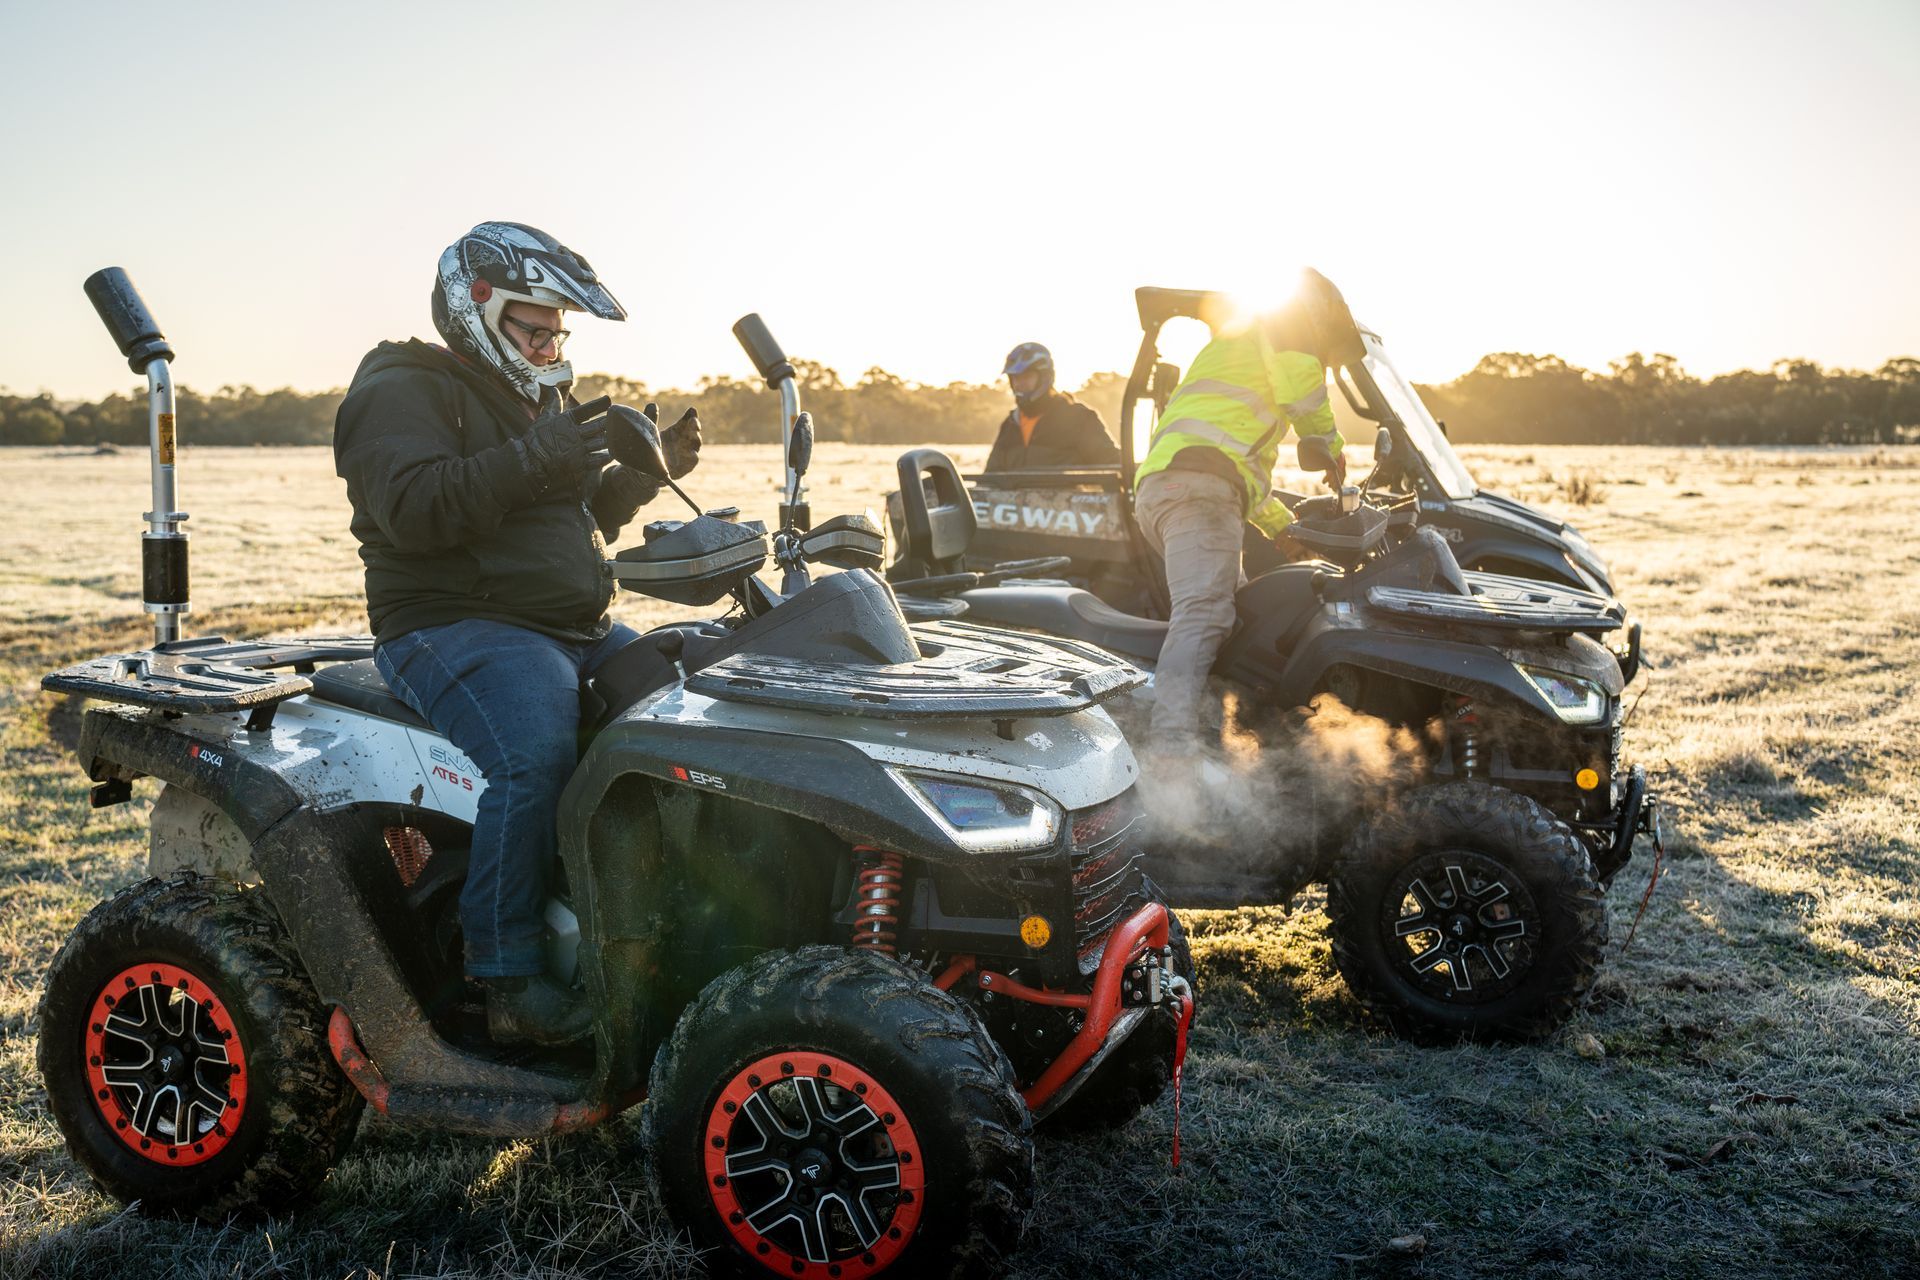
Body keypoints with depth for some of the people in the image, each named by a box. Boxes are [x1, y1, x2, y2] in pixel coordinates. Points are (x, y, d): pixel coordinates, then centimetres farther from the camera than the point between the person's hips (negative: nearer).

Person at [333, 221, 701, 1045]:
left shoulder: (542, 398, 24)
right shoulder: (405, 391, -4)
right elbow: (412, 511, -22)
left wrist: (646, 474, 11)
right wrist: (531, 457, -26)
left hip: (579, 629, 9)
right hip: (455, 629, -9)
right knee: (533, 753, -34)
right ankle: (509, 982, -27)